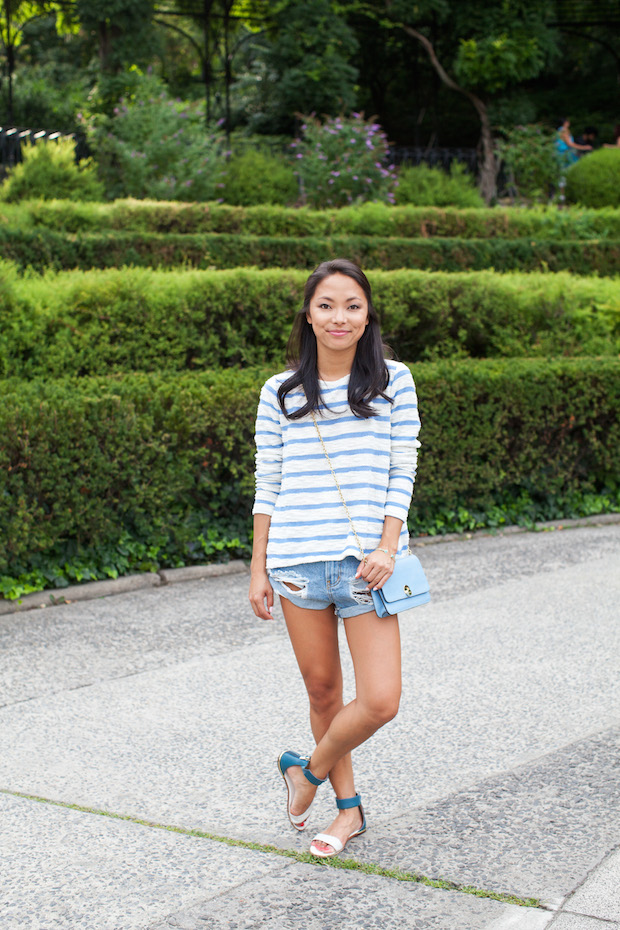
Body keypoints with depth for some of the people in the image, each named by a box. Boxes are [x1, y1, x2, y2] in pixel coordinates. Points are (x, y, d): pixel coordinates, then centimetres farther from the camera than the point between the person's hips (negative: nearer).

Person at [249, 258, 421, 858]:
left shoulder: (393, 382, 3)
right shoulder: (280, 393, 6)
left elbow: (402, 474, 1)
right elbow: (268, 485, 9)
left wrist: (386, 549, -10)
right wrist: (258, 569, 7)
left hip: (366, 560, -1)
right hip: (297, 561, 2)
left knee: (380, 701, -9)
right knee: (322, 690, 11)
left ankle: (309, 770, 17)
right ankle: (348, 807, 28)